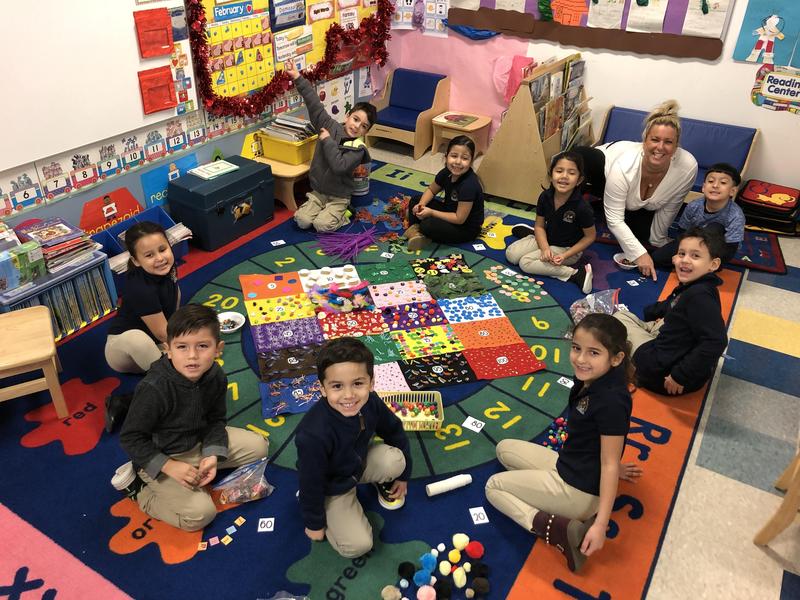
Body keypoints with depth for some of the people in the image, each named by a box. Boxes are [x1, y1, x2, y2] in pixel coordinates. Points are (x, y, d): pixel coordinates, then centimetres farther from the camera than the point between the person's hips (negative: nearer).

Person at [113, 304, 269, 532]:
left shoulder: (216, 377, -16)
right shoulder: (154, 389, -33)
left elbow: (215, 420, -1)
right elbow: (131, 438, -22)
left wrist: (212, 455, -16)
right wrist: (170, 467, -25)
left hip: (199, 442, 6)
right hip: (159, 457, -6)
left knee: (258, 446, 3)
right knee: (200, 514, -15)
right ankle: (138, 487, 5)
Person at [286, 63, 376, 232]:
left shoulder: (358, 149, -15)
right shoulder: (330, 127, -2)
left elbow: (339, 166, -30)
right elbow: (315, 105, -6)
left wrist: (327, 140, -21)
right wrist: (298, 78, -12)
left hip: (338, 197, -4)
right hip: (317, 192, 4)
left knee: (322, 225, -23)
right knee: (302, 221, -14)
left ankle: (341, 215, 7)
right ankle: (325, 211, 14)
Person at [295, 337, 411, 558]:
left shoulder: (371, 402, -24)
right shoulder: (314, 434, -40)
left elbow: (394, 432, -3)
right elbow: (311, 482, -23)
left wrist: (403, 475, 8)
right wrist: (314, 523, -8)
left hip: (361, 463, 4)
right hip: (332, 488, -4)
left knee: (395, 460, -24)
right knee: (358, 545, -13)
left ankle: (383, 483, 11)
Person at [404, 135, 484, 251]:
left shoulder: (469, 185, -32)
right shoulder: (447, 173, -9)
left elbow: (459, 219, -28)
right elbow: (431, 190, 9)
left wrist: (431, 212, -23)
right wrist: (421, 205, -12)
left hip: (467, 228, -8)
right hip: (450, 212, 8)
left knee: (428, 225, -29)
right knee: (415, 200, 5)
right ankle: (416, 231, -8)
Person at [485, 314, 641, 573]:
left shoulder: (611, 401, -30)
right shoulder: (590, 381, -5)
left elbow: (609, 464, -24)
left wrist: (600, 524, -24)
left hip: (579, 490, -8)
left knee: (494, 486, 6)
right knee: (505, 449, 17)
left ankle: (557, 528, -10)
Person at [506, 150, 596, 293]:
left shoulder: (582, 207, -30)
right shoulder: (545, 196, -17)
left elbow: (590, 236, -15)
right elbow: (540, 225, -4)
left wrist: (565, 256, -21)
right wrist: (545, 248, -21)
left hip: (568, 248, -5)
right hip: (547, 239, 5)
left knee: (526, 263, -21)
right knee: (511, 254, -5)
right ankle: (530, 233, 24)